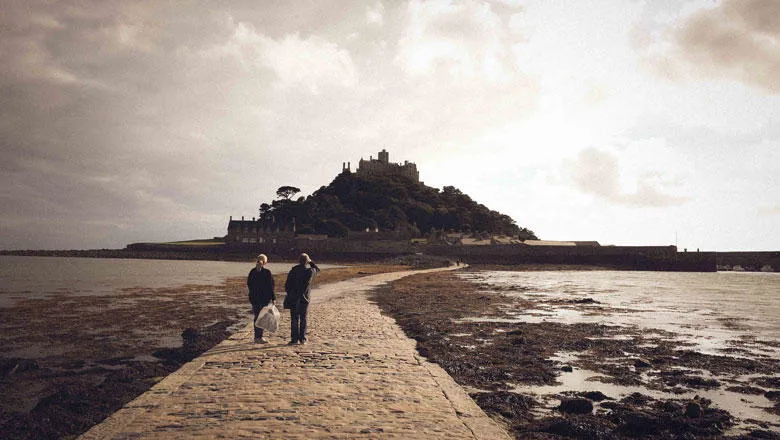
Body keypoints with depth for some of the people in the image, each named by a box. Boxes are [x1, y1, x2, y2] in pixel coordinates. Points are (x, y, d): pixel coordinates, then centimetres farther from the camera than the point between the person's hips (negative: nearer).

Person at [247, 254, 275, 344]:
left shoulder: (252, 272, 3)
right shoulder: (267, 272, -13)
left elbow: (249, 284, 12)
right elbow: (270, 286, -12)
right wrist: (273, 298, -6)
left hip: (254, 298, 5)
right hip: (264, 298, -5)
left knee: (257, 317, 14)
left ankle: (257, 337, 20)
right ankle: (259, 337, 2)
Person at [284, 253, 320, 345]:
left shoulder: (293, 271, -9)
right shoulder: (310, 271, -8)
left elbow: (287, 285, -3)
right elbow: (317, 269, 17)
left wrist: (289, 294, 10)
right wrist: (311, 262, 14)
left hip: (293, 299, -1)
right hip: (305, 298, 1)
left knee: (294, 319, 5)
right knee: (303, 319, 10)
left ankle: (294, 339, 5)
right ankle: (302, 339, 11)